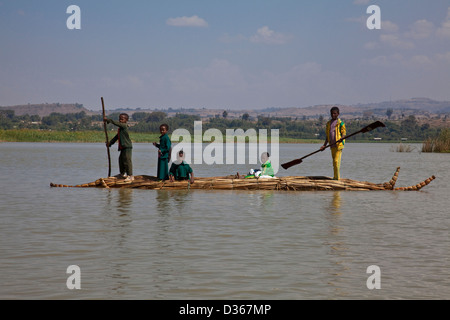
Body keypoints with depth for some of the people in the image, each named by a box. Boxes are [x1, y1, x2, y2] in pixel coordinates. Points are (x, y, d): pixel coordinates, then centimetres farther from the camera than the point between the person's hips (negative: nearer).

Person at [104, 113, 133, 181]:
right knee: (121, 160, 19)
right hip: (122, 147, 10)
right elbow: (116, 137, 25)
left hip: (127, 147, -10)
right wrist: (110, 142, 20)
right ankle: (122, 174, 36)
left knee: (127, 160, -12)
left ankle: (130, 176, -12)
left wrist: (108, 120, -15)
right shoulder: (120, 128, 19)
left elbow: (116, 123, -20)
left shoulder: (124, 126, -10)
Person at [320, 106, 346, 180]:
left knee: (336, 161, -13)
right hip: (332, 145, 6)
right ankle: (335, 177, 17)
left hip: (338, 144, -6)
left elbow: (343, 133, -6)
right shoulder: (328, 123, 15)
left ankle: (337, 177, -11)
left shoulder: (340, 123, -2)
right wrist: (324, 145, 12)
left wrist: (341, 138, -28)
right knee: (334, 162, 11)